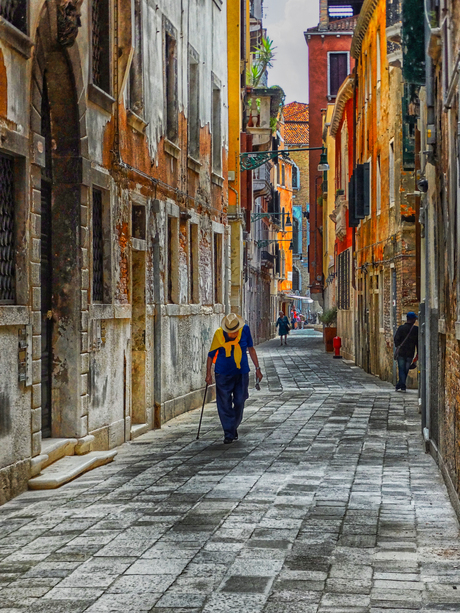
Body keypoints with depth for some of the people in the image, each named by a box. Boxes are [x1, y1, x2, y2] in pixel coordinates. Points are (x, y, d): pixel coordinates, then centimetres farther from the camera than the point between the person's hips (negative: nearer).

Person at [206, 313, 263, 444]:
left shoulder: (245, 330, -8)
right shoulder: (219, 334, -14)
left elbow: (251, 349, 7)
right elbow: (211, 355, -2)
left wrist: (257, 368, 9)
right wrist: (208, 373, -2)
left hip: (242, 372, 2)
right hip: (223, 373, -2)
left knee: (239, 402, 4)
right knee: (225, 404, -4)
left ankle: (234, 427, 26)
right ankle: (228, 434, 3)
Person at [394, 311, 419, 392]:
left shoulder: (401, 328, -3)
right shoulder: (416, 329, 0)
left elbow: (396, 339, -6)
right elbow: (418, 342, 3)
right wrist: (418, 353, 10)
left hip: (401, 352, -1)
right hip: (410, 354, 1)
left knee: (401, 370, 1)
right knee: (406, 370, 10)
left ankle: (402, 386, -10)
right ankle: (400, 386, 13)